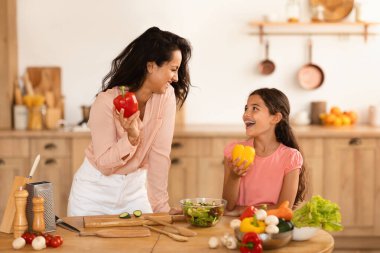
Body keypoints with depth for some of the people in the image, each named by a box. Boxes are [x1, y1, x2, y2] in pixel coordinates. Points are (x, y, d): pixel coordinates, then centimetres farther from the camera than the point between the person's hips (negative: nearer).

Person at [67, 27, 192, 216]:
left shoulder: (166, 95, -12)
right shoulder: (106, 102, -22)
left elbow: (160, 153, -13)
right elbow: (103, 164, -19)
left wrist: (161, 205, -14)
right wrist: (131, 137, -35)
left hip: (135, 188, 3)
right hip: (96, 191, -3)